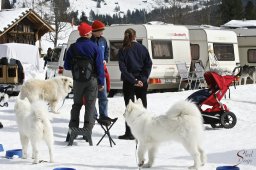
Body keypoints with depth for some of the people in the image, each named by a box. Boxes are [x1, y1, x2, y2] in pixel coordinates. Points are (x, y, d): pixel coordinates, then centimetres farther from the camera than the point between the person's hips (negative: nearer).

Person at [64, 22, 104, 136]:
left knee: (77, 104, 16)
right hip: (92, 80, -2)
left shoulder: (73, 47, 0)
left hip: (77, 80, 2)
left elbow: (67, 66, 3)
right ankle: (87, 131, -3)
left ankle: (73, 129, 11)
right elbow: (99, 66, -7)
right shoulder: (94, 47, -7)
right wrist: (101, 82, 0)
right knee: (90, 105, 2)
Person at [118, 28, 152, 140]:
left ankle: (129, 133, -1)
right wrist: (142, 79, -7)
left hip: (128, 83, -2)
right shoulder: (142, 48, 2)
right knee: (143, 106, 11)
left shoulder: (122, 51, -4)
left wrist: (133, 80, -13)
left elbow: (123, 68, -12)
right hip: (142, 82, 2)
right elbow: (149, 64, -4)